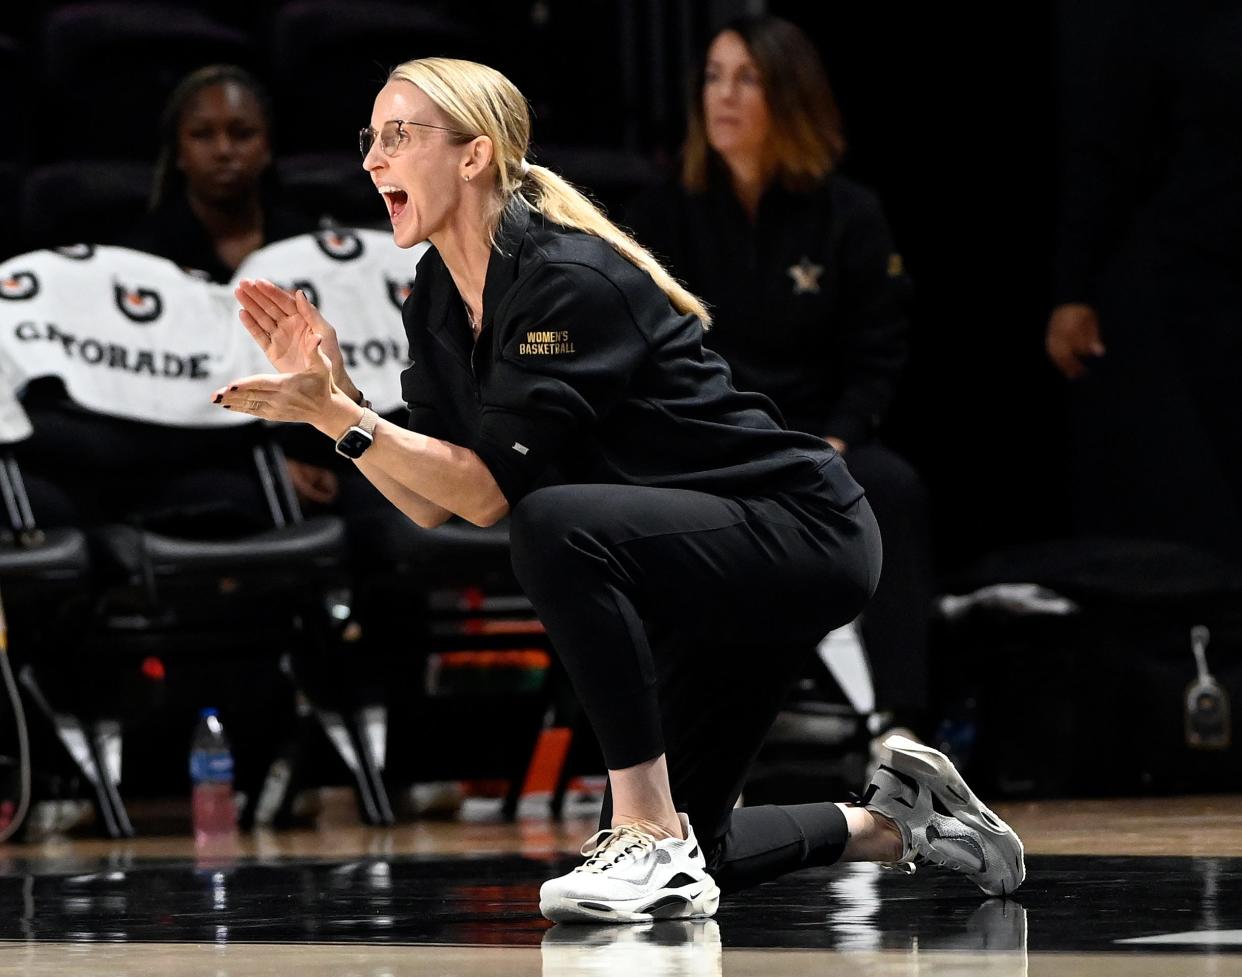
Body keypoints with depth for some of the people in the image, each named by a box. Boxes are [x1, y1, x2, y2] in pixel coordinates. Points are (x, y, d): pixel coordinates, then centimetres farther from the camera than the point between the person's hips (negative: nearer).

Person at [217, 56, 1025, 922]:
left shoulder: (569, 280, -24)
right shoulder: (439, 300, 3)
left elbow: (493, 492, -27)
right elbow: (431, 502, 0)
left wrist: (339, 415, -29)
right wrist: (331, 389, -10)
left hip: (803, 535, -9)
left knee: (558, 527, -36)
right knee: (668, 865, 11)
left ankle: (655, 838, -28)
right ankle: (895, 824, 33)